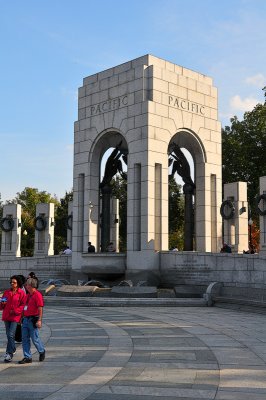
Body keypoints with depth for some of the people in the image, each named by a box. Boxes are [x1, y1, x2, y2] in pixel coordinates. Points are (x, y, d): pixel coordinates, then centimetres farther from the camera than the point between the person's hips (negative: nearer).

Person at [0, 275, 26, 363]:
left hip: (15, 316, -6)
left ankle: (9, 353, -8)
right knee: (8, 335, 14)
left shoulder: (21, 293, -4)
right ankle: (13, 349, 33)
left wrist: (15, 311, -15)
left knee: (11, 335, -12)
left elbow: (23, 305, -6)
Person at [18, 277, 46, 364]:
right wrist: (23, 318, 19)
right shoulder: (28, 295, 15)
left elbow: (40, 309, -17)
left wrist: (39, 320, -22)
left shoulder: (37, 295, -13)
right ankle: (27, 357, 11)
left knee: (35, 339, 0)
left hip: (33, 320, -9)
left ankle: (42, 351, 24)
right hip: (26, 319, 9)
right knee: (25, 339, 6)